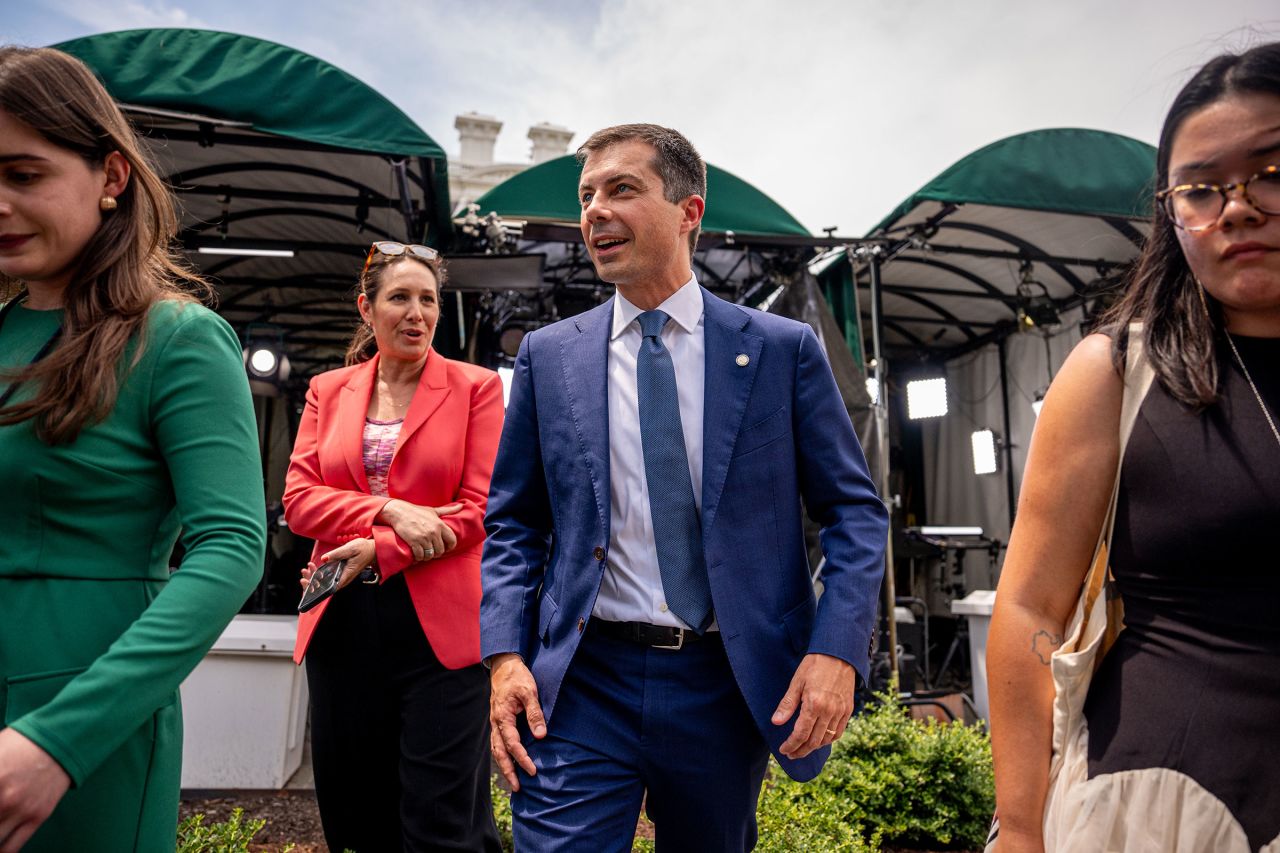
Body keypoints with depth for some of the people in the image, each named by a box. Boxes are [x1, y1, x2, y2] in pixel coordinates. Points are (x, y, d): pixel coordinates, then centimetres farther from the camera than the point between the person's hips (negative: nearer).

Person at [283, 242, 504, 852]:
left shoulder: (476, 387, 1)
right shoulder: (328, 389, 11)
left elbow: (478, 509, -6)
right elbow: (298, 497, 2)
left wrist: (378, 552, -13)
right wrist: (388, 512, -14)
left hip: (439, 624, -3)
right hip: (342, 623, 4)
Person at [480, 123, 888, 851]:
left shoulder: (783, 348, -2)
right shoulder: (548, 355, 3)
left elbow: (856, 510, 0)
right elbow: (513, 523, 6)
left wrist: (837, 650, -13)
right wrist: (506, 654, -7)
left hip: (730, 684, 1)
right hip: (581, 688, 0)